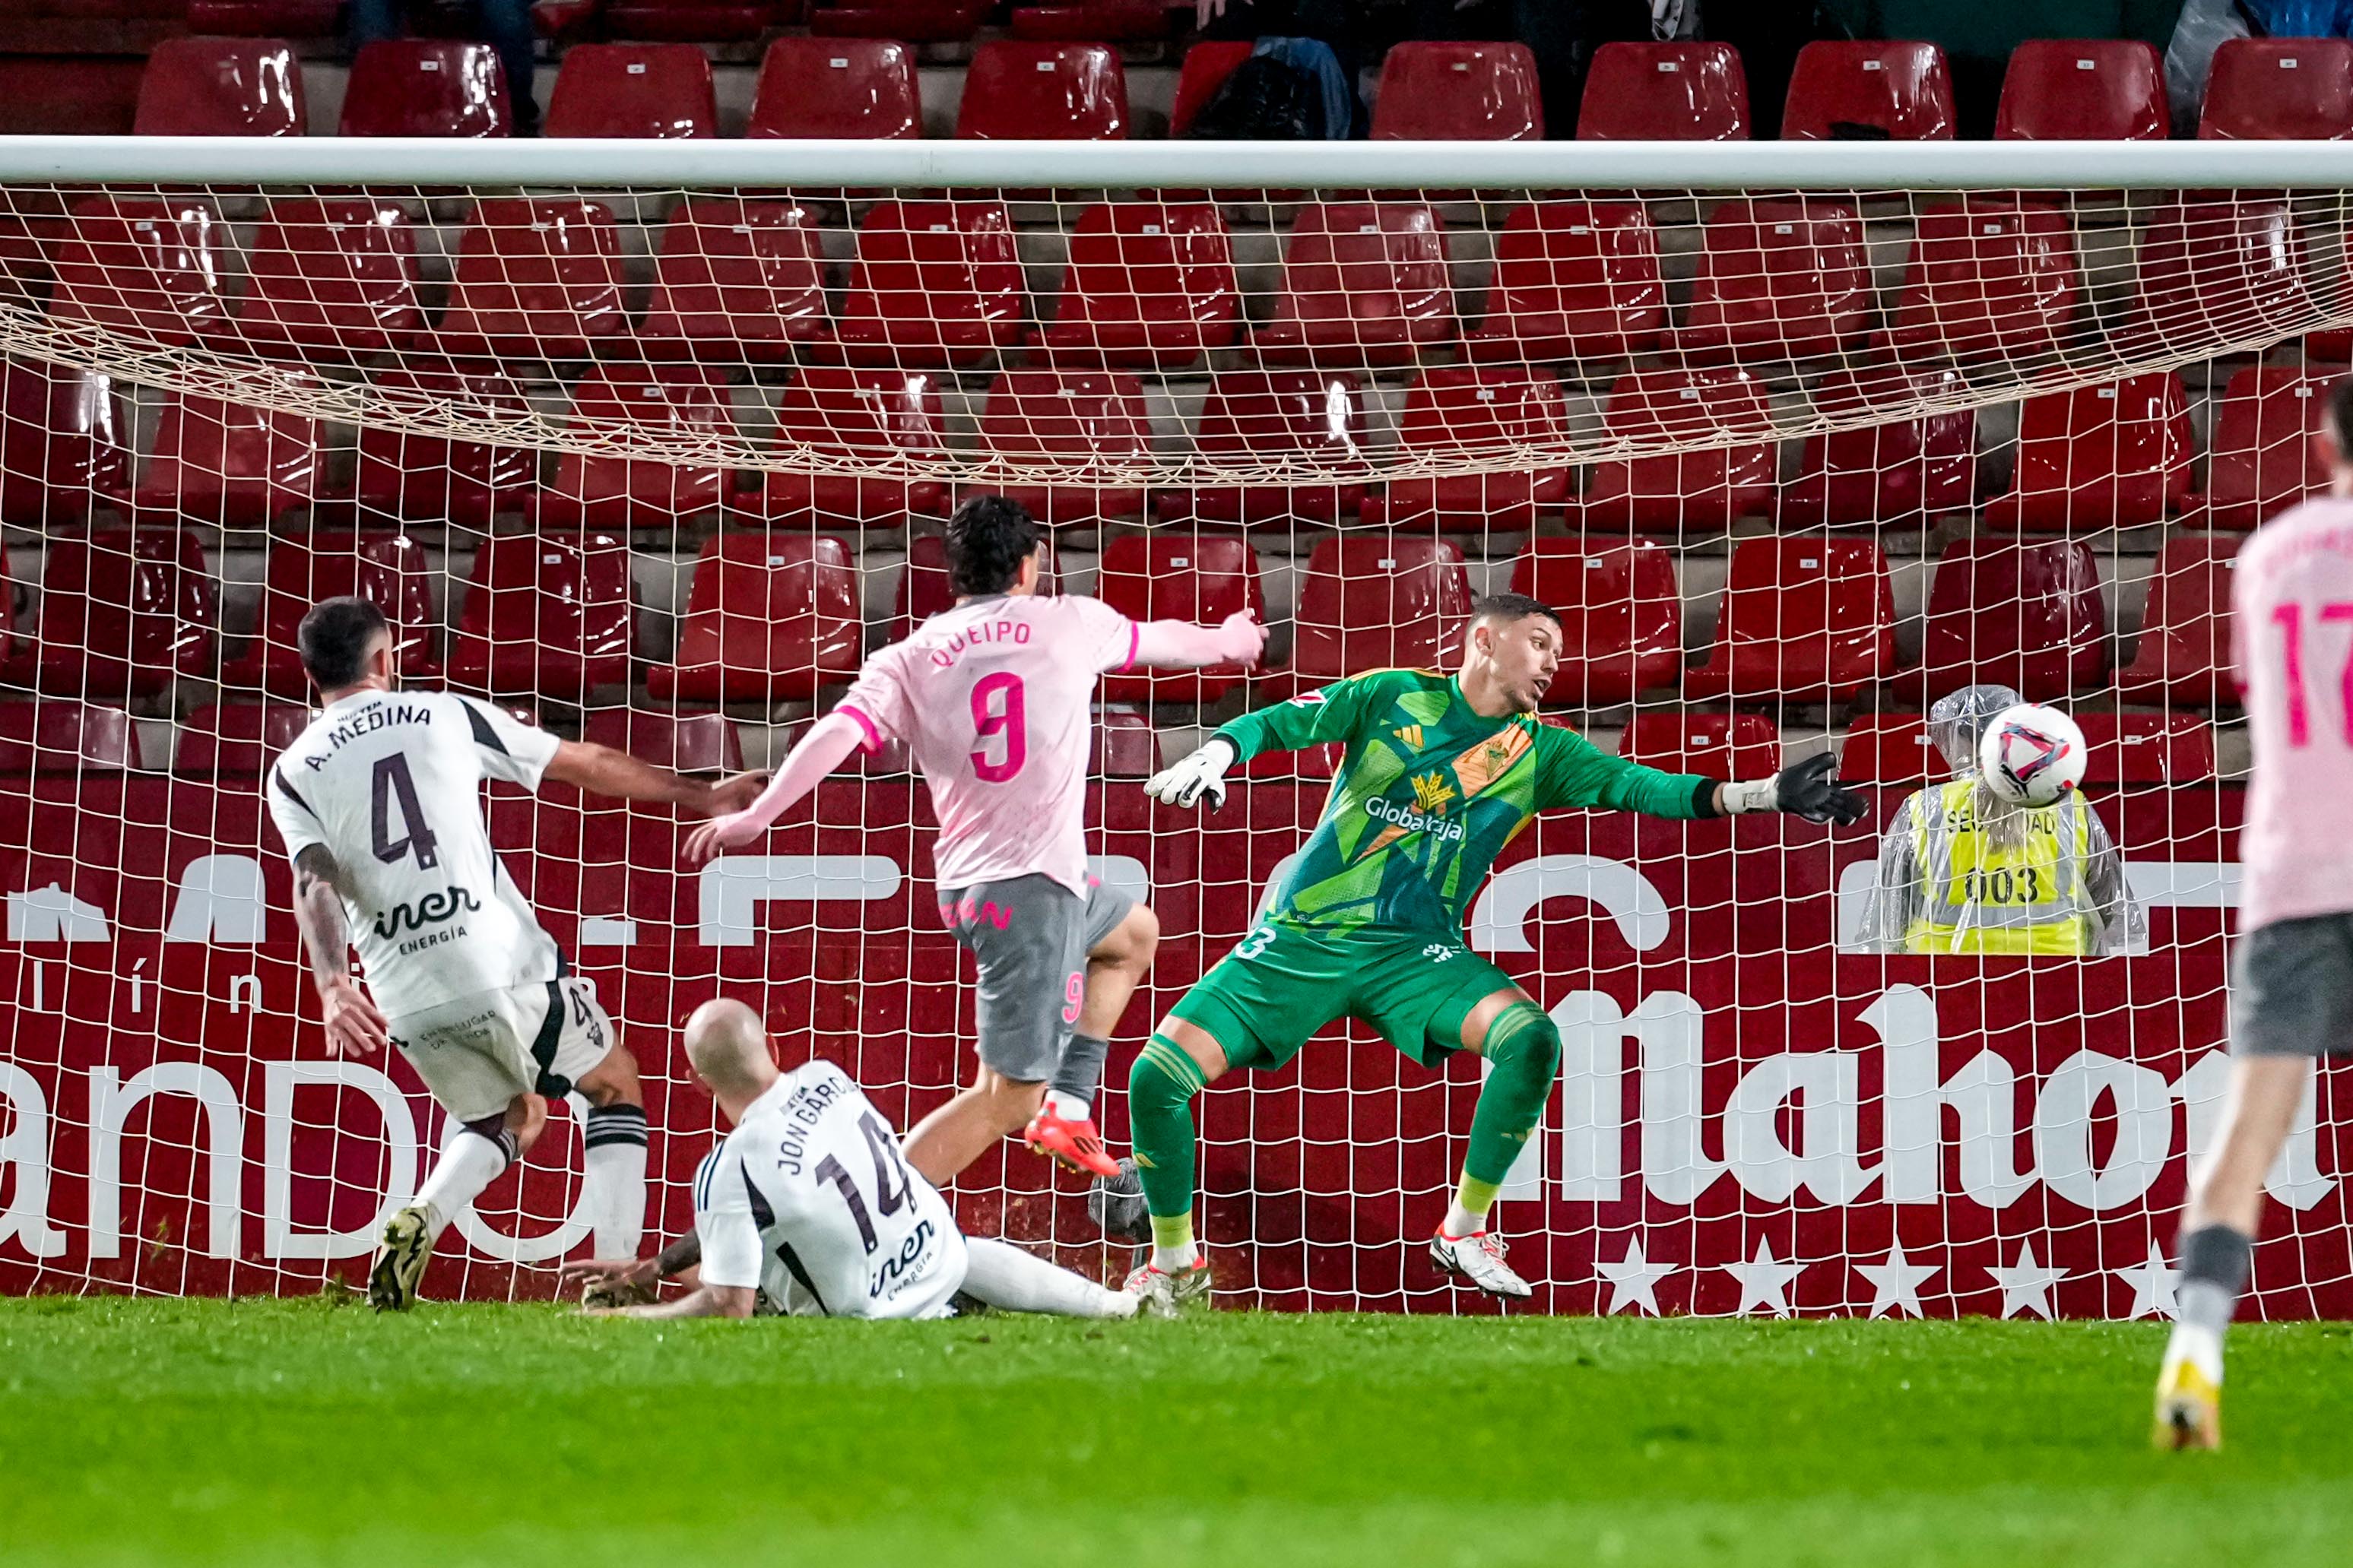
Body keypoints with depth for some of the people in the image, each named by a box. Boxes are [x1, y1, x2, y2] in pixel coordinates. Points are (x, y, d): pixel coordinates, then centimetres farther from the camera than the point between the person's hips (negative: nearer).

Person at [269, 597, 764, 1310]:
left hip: (408, 1001, 3)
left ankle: (418, 1222, 1)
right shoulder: (445, 716, 8)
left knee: (508, 1114, 28)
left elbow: (314, 885, -10)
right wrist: (699, 795, 27)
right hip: (502, 965, -3)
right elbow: (589, 766, 15)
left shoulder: (292, 775, 9)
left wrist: (333, 987, -23)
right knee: (615, 1085, 21)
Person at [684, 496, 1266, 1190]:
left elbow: (840, 732, -10)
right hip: (1030, 886, -6)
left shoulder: (909, 660, 7)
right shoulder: (1067, 623, 2)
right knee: (1005, 1098, -7)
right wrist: (1226, 641, 42)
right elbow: (1160, 640, 22)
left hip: (967, 888, 6)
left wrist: (756, 815, -12)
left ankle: (1067, 1104, 25)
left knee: (1134, 934, 33)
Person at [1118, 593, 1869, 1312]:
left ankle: (1464, 1231, -8)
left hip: (1415, 954, 2)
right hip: (1300, 940, -2)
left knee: (1531, 1040, -26)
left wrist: (1765, 794, -15)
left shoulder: (1540, 749, 5)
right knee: (1159, 1074, -16)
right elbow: (1276, 723, 1)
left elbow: (1634, 785, -4)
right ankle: (1174, 1260, 7)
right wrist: (1215, 755, -20)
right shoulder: (1392, 696, 0)